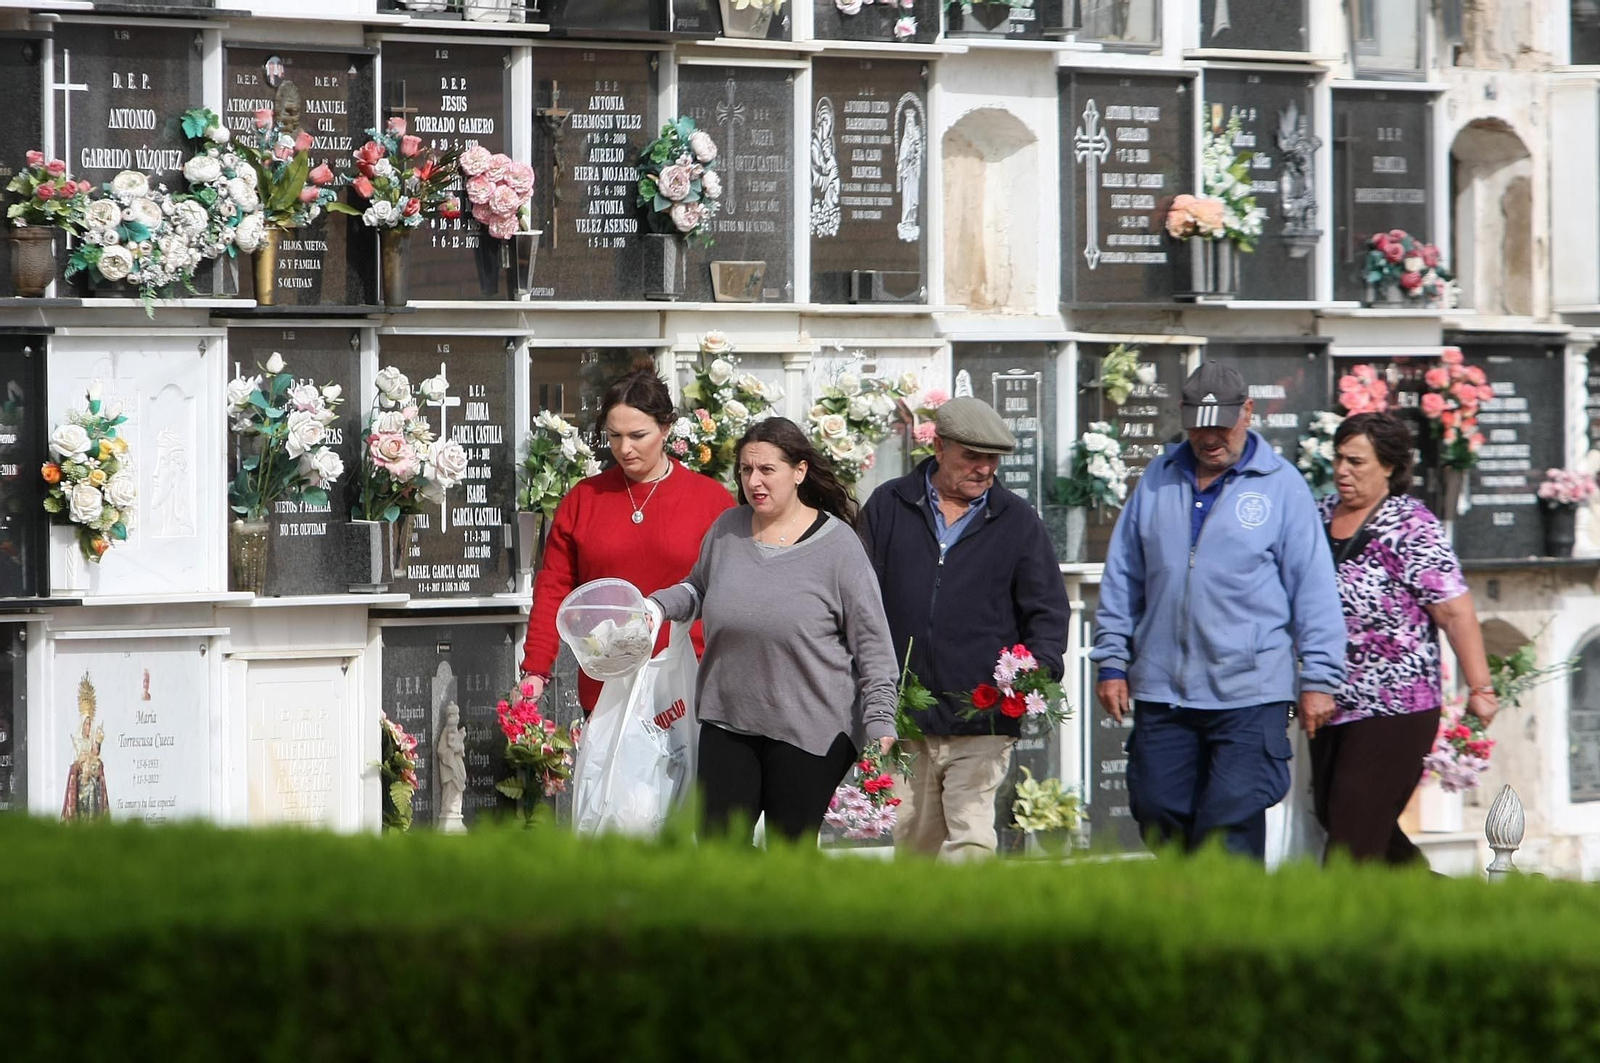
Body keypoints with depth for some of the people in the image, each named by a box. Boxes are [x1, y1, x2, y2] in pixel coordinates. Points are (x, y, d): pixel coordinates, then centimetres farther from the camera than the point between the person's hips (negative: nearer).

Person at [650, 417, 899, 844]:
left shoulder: (837, 544, -7)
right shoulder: (726, 530, 6)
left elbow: (872, 642, -4)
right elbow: (698, 588, 26)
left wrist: (880, 724, -11)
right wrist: (655, 606, 6)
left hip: (809, 732, -4)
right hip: (727, 723, 4)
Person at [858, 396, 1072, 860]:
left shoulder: (1018, 521, 8)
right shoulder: (888, 506, 9)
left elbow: (1049, 611, 9)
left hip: (982, 721, -1)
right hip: (904, 719, 2)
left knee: (971, 843, -13)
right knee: (915, 844, 8)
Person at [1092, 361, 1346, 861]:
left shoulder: (1281, 485, 1)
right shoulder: (1157, 480, 12)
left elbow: (1314, 588, 1)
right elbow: (1122, 580, 17)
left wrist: (1318, 678, -3)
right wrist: (1112, 661, 10)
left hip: (1251, 693, -4)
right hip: (1161, 689, 4)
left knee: (1232, 828, -10)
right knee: (1160, 821, 5)